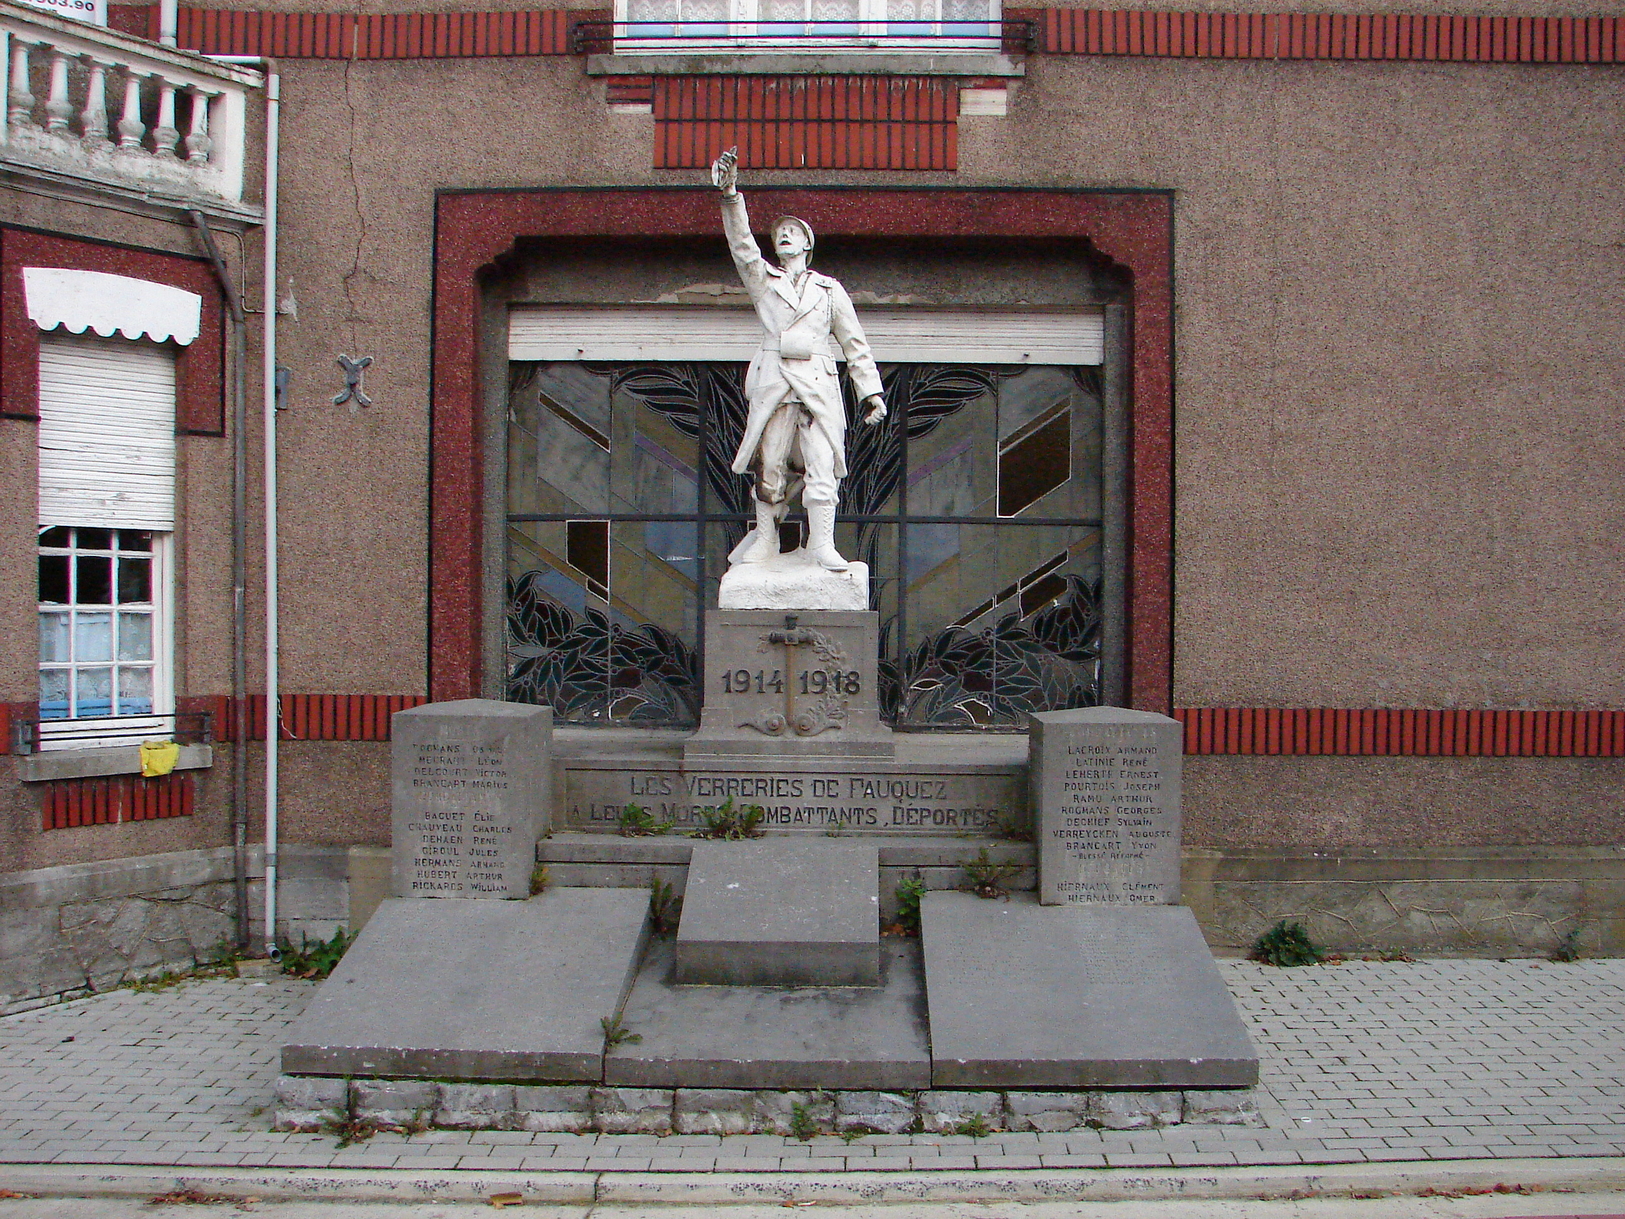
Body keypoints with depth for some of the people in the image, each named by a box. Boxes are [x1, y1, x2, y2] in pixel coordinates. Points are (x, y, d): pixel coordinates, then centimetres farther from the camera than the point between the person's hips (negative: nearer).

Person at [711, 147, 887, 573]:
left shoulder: (830, 290, 16)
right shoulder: (762, 280, 16)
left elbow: (855, 343, 15)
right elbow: (742, 245, -1)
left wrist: (871, 391, 9)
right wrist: (730, 196, -16)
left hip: (818, 385, 0)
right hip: (773, 384, 1)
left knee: (821, 467, -9)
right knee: (768, 466, 2)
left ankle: (822, 545, -4)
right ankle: (765, 539, 15)